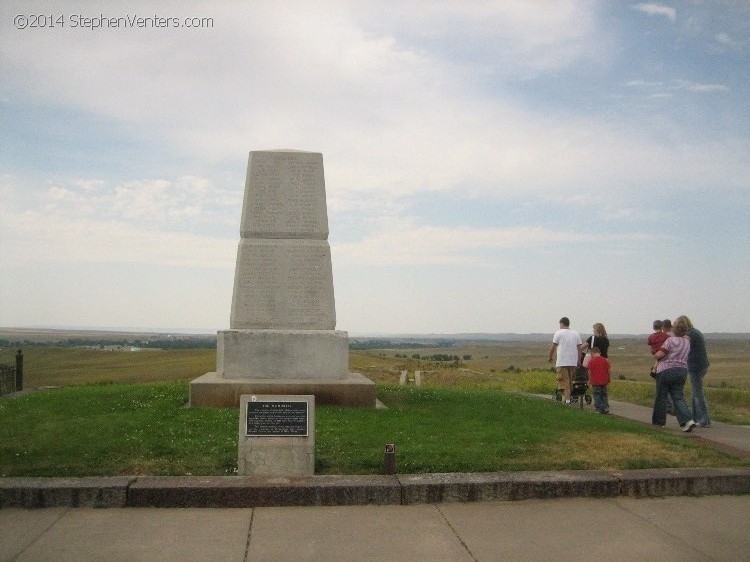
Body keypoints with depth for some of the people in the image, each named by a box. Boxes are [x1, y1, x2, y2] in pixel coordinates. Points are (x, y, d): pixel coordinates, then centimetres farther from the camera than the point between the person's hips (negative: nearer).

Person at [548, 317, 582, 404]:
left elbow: (553, 347, 1)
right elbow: (579, 349, 10)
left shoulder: (558, 333, -2)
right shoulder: (576, 334, 11)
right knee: (570, 382, 13)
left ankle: (567, 400, -13)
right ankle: (567, 398, 17)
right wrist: (578, 362, 14)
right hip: (573, 362, 5)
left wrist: (550, 358, 17)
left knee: (564, 382, -5)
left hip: (562, 362, -5)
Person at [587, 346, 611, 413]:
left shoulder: (591, 361, -7)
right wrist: (608, 379, 14)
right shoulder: (604, 360, 3)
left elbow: (590, 371, -6)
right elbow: (608, 370, 3)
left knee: (597, 395, 4)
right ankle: (605, 407, 8)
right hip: (604, 380, 3)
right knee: (604, 394, 14)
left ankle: (599, 409, 2)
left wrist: (590, 379, 7)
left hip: (595, 381, -3)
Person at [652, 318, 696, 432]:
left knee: (661, 397, 7)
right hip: (682, 370, 6)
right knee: (678, 398, 4)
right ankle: (688, 420, -15)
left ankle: (659, 422, 16)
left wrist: (655, 355, 3)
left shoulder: (671, 340, -12)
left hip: (666, 370, -6)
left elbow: (659, 354, -17)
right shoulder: (687, 342, 10)